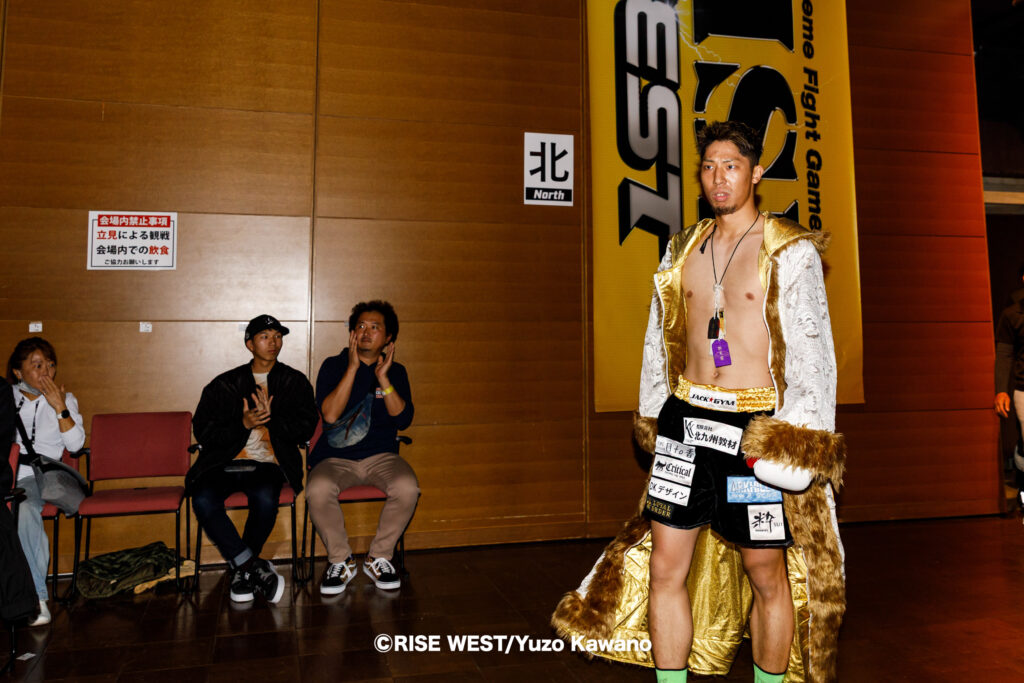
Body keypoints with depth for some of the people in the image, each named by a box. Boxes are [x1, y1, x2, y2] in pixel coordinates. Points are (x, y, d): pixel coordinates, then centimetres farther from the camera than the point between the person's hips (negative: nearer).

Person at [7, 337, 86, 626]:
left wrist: (60, 407, -9)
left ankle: (36, 595, -28)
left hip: (38, 474, -2)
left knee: (24, 510, -35)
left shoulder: (64, 399, 11)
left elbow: (75, 444, -1)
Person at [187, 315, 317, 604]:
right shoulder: (224, 384, 15)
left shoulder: (295, 382, 14)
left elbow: (305, 427, 4)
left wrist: (271, 419, -12)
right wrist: (243, 423, -10)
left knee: (265, 499, -33)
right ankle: (257, 569, -20)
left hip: (267, 464, -1)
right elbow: (202, 430, 6)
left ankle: (242, 570, -7)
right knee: (204, 501, -29)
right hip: (224, 463, 1)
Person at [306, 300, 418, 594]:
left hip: (381, 456, 1)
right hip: (335, 457, -1)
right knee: (318, 490, -33)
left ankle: (379, 558, -5)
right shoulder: (333, 366, 4)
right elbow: (330, 415, -12)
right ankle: (340, 561, -6)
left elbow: (403, 418, -5)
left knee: (407, 488, -30)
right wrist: (353, 367, -14)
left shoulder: (396, 371, 9)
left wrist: (383, 377, -13)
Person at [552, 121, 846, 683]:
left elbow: (813, 352, -5)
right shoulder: (682, 250, 12)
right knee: (665, 567, 7)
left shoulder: (791, 252, -2)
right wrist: (652, 416, 16)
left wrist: (798, 437, -13)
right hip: (685, 420, 4)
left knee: (765, 573, 8)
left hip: (756, 426, -4)